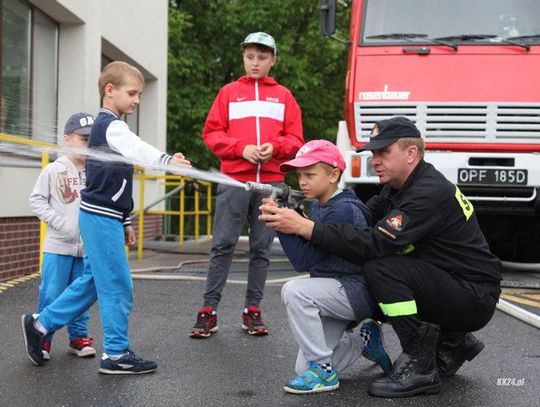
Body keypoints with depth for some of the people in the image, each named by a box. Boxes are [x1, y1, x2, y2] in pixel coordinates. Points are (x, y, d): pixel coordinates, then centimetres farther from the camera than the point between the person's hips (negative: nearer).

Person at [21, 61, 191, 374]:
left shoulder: (108, 126, 19)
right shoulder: (111, 126, -12)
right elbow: (138, 150, -35)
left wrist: (125, 222, 24)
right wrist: (167, 160, -52)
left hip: (103, 217, 10)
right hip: (101, 217, -10)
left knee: (93, 281, 16)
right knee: (118, 286, -5)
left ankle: (41, 325, 25)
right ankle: (117, 354, 3)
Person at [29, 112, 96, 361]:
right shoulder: (54, 170, -2)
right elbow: (36, 200, -2)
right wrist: (59, 223, -12)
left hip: (87, 247, 3)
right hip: (58, 246, -3)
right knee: (51, 294, 0)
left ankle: (79, 337, 23)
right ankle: (43, 339, 11)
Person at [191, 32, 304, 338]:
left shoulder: (283, 96, 13)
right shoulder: (229, 92, 10)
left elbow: (295, 139, 10)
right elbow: (212, 133, 4)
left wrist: (275, 147, -11)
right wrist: (242, 149, -10)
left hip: (271, 182, 2)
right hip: (234, 180, -1)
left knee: (262, 249, 5)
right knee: (223, 245, -4)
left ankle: (253, 310, 13)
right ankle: (209, 310, 0)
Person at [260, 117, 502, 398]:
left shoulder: (430, 193, -23)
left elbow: (375, 244, -31)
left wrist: (305, 227, -32)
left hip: (475, 298, -10)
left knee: (381, 267, -25)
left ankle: (420, 367, -15)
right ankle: (453, 342, 18)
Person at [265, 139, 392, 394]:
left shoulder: (342, 211, -20)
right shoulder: (316, 206, 8)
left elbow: (303, 261, -22)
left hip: (357, 291, -9)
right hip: (336, 292, 9)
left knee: (294, 291, -31)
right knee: (304, 368, 4)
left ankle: (323, 370, -19)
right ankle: (364, 340, 23)